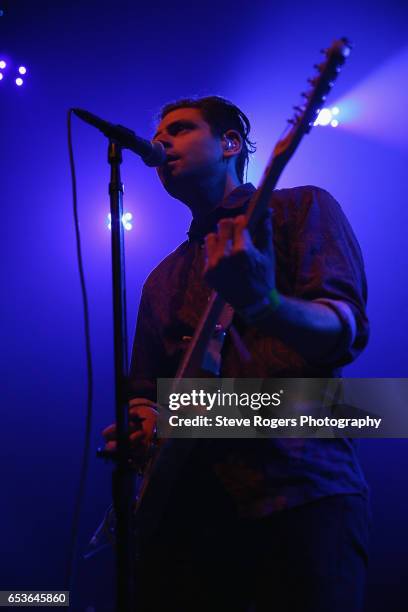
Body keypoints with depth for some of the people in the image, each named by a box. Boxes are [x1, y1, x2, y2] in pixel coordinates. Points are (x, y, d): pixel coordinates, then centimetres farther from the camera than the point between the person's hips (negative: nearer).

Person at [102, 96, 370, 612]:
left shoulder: (301, 208, 6)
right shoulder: (163, 279, 23)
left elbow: (346, 331, -11)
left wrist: (264, 303, -33)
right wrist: (140, 425, -1)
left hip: (301, 491, -5)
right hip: (188, 505, 5)